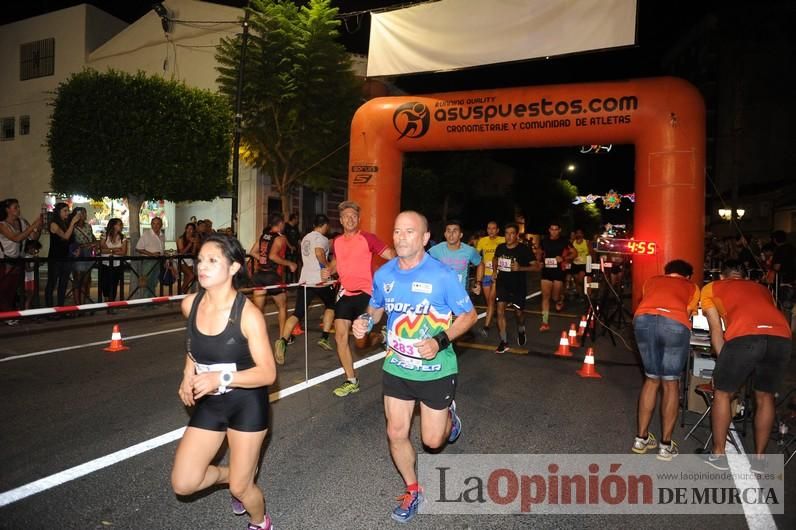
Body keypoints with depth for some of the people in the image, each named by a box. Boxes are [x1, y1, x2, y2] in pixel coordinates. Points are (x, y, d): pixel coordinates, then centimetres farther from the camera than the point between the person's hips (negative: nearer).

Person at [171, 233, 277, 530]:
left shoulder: (248, 314, -24)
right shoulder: (190, 304, -7)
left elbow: (268, 372, -21)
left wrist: (221, 378, -32)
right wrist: (188, 377, -1)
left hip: (247, 405, -5)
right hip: (208, 404, 5)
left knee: (240, 487, 6)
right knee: (182, 484, 3)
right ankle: (229, 473, 36)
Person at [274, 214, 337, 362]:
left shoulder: (306, 238, 19)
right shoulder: (322, 239, -6)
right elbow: (319, 252, -27)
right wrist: (328, 266, -12)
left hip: (305, 280, 6)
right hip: (320, 280, -5)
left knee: (297, 313, -3)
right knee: (330, 306, 20)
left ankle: (282, 340, -24)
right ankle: (324, 338, 16)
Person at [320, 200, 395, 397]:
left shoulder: (367, 238, -9)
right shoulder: (337, 242, 9)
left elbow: (391, 255, -10)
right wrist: (328, 271, 7)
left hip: (365, 293, -6)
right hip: (345, 294, 6)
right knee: (340, 337, 4)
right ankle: (351, 381, 18)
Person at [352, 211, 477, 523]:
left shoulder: (442, 275, -20)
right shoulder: (383, 274, -6)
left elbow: (469, 315, -11)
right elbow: (376, 307, 13)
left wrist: (440, 341, -25)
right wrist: (366, 321, -9)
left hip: (436, 370, -3)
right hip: (396, 368, 4)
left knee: (432, 440, 7)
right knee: (396, 434, 8)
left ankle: (448, 415, 44)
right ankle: (412, 490, 35)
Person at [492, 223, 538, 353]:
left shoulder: (524, 249, -13)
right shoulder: (500, 247, -1)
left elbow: (536, 266, -14)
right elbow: (495, 258, 22)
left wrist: (520, 268, -28)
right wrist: (494, 271, 5)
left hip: (518, 286, -2)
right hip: (502, 284, 2)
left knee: (518, 312, 11)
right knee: (500, 310, -11)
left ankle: (521, 331, 45)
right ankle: (504, 342, -3)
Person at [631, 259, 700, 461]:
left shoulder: (652, 280, 36)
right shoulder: (692, 287, 31)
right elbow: (687, 314, 23)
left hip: (643, 319, 2)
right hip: (674, 324, -2)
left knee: (652, 379, 19)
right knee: (671, 383, 13)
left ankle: (641, 438, 24)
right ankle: (666, 445, 18)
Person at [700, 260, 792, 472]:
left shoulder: (711, 288, 26)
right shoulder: (762, 289, 36)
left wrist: (724, 362, 26)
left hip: (744, 337, -4)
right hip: (782, 338, 4)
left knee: (722, 393, 17)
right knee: (765, 397, 24)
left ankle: (718, 455, 23)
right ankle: (759, 458, 32)